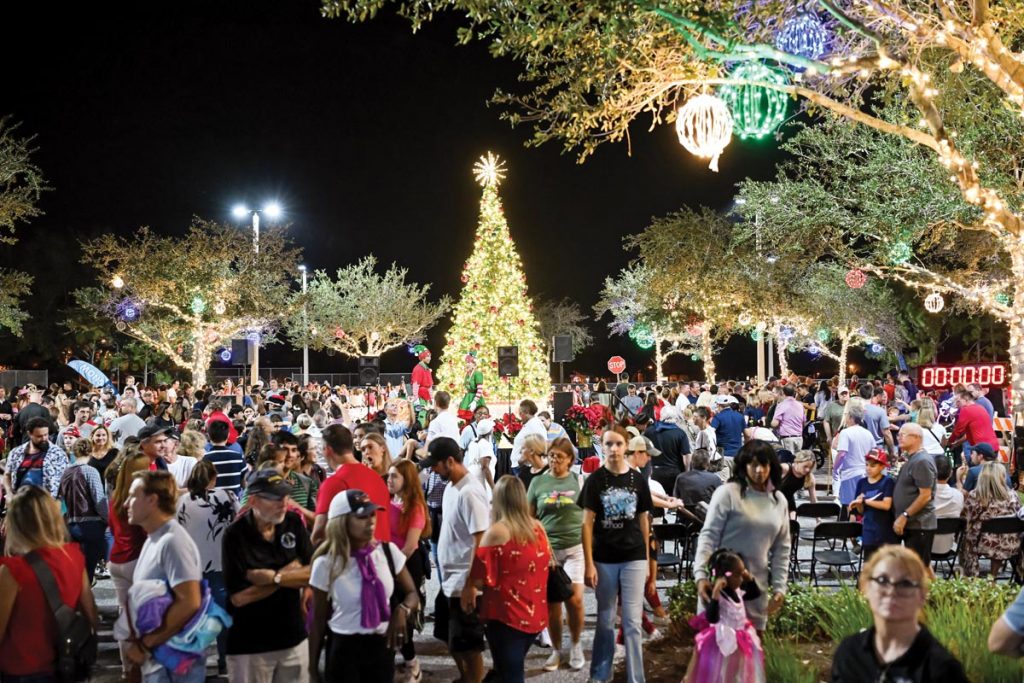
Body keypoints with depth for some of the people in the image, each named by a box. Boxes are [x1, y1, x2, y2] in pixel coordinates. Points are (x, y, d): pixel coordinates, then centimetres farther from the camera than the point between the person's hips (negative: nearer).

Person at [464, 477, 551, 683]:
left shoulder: (497, 532, -16)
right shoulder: (538, 528, 3)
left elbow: (480, 578, -16)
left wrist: (468, 590, 5)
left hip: (506, 616, -6)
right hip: (534, 615, 6)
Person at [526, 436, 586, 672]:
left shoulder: (579, 480, 2)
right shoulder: (538, 482, 3)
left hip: (575, 547, -1)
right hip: (546, 548, 1)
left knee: (574, 599, -10)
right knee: (551, 602, 5)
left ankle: (575, 645, 14)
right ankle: (556, 649, 21)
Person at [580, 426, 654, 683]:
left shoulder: (638, 480, 2)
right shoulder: (595, 480, -4)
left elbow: (643, 521, 7)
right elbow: (587, 523, -4)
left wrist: (648, 561, 7)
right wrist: (588, 564, -9)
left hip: (634, 558, 1)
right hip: (604, 559, -1)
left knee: (632, 622, 2)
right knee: (605, 620, 12)